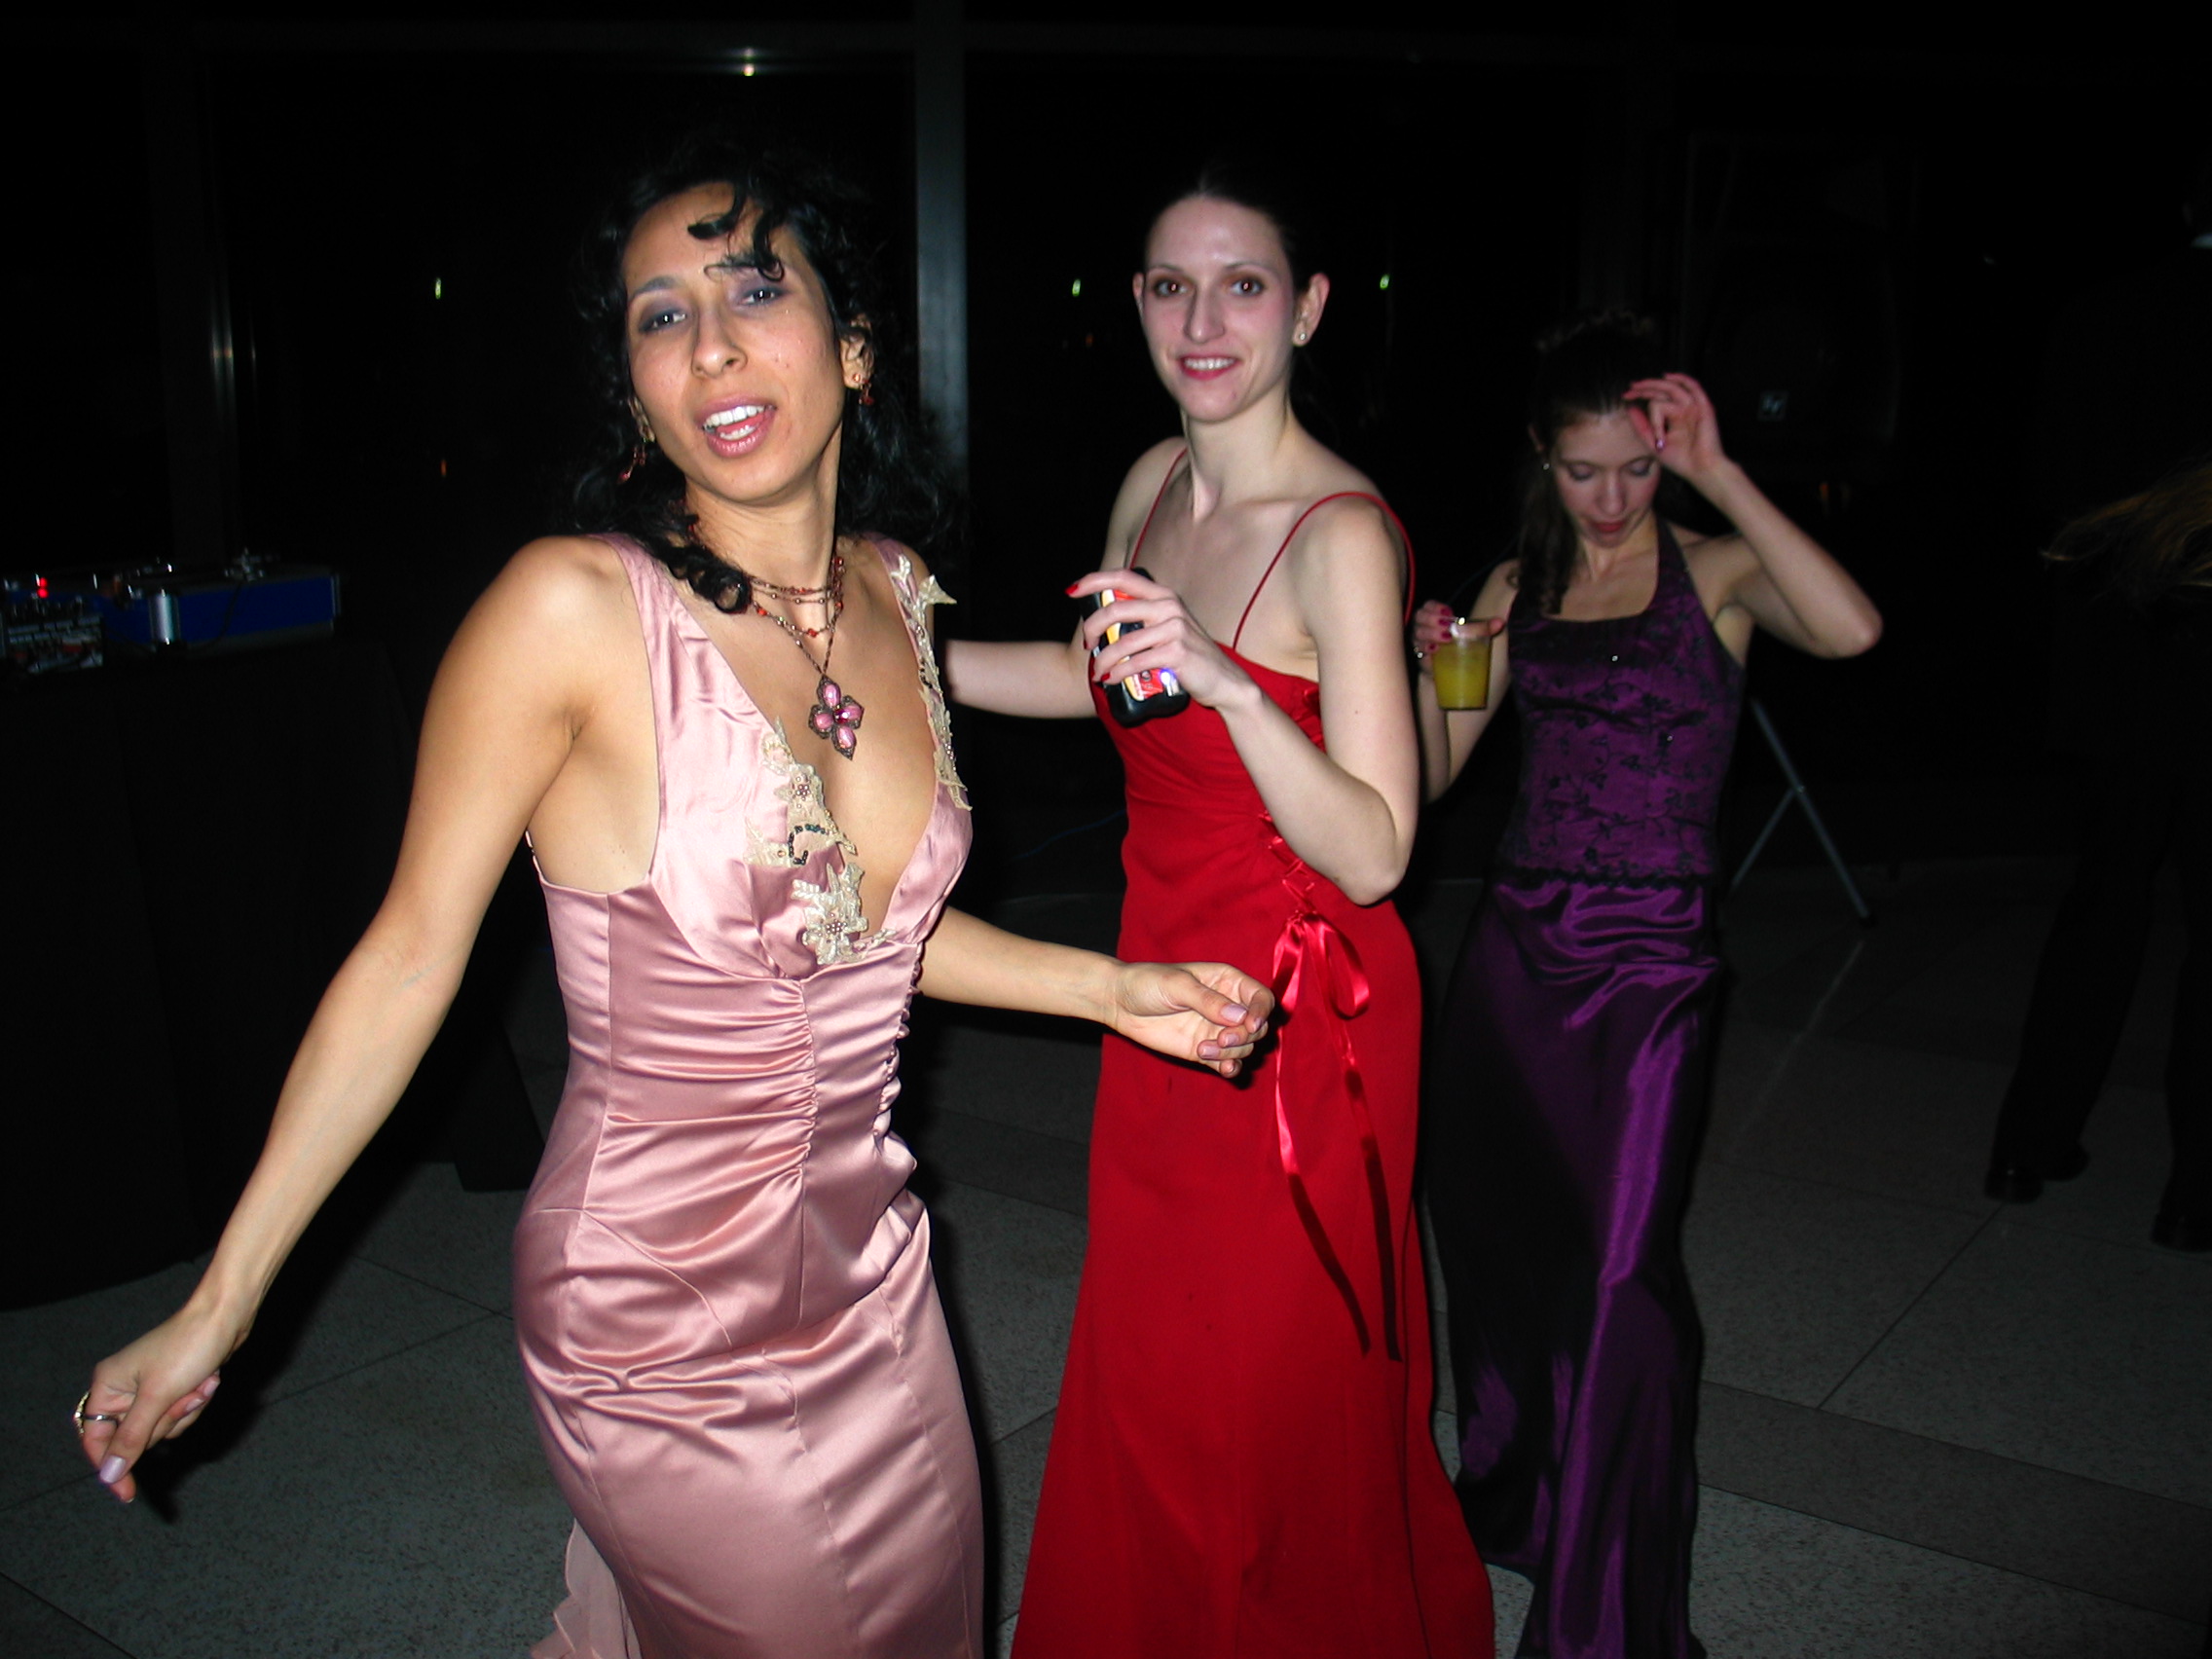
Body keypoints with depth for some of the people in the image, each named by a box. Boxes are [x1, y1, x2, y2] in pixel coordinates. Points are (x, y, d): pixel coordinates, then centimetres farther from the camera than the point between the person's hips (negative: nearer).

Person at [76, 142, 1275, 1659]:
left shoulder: (894, 593, -2)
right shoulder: (572, 608, -20)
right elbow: (412, 958, -13)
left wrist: (1110, 988, 4)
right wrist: (220, 1304, -9)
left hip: (871, 1284, 6)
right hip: (665, 1332, -6)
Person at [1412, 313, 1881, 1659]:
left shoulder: (1715, 570, -3)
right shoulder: (1518, 587, 10)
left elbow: (1849, 628, -26)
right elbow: (1434, 771, 9)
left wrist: (1719, 474, -22)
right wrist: (1432, 669, -10)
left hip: (1650, 956, -5)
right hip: (1515, 942, 5)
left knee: (1620, 1270, -6)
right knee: (1493, 1232, 16)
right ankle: (1512, 1503, 42)